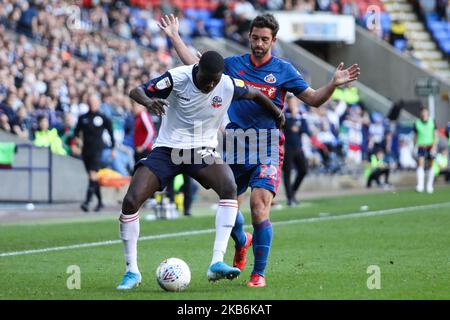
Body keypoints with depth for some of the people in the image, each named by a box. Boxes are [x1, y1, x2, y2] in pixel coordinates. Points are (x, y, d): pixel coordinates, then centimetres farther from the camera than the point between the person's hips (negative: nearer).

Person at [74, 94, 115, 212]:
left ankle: (87, 201, -26)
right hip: (86, 150, 4)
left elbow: (111, 132, 9)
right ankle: (100, 202, 20)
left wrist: (113, 148, 10)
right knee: (93, 178, 9)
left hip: (97, 150, -4)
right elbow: (76, 131, 14)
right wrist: (77, 139, -7)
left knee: (93, 175, -18)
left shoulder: (103, 118, 2)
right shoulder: (83, 118, 10)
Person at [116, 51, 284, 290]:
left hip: (202, 151, 1)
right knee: (131, 201, -18)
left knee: (229, 188, -30)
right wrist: (148, 102, -39)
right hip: (167, 150, -1)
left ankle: (217, 263, -31)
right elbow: (136, 91, -17)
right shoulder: (178, 77, -16)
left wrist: (277, 114, 23)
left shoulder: (228, 86, -10)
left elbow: (255, 95, 10)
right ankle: (132, 271, -1)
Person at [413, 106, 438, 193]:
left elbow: (436, 136, -5)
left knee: (430, 166, 5)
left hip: (431, 146, 0)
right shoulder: (417, 123, -2)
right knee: (420, 163, -17)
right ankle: (420, 185, -23)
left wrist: (434, 147, -14)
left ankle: (430, 185, 17)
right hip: (421, 146, 0)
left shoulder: (432, 122, -4)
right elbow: (415, 136, 9)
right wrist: (415, 147, 10)